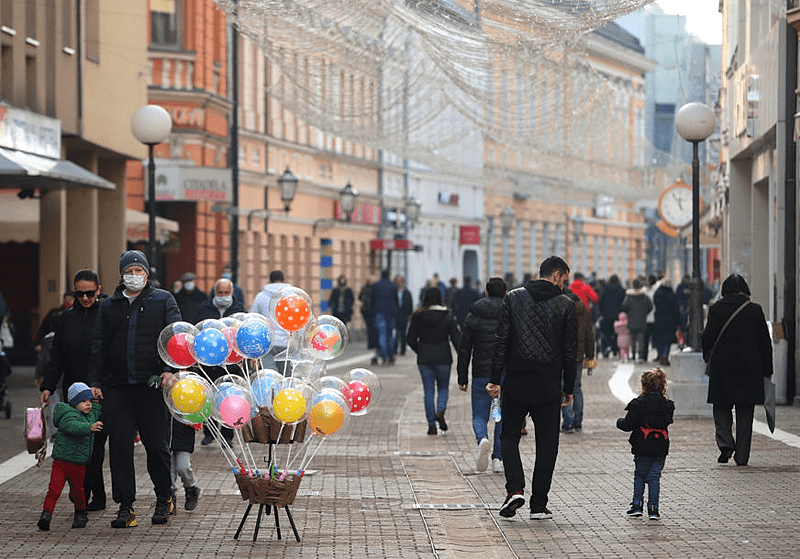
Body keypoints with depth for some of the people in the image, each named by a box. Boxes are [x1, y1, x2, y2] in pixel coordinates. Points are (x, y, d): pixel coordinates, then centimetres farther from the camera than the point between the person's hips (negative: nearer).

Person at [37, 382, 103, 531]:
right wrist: (89, 427, -49)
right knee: (54, 489, -11)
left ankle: (81, 514, 32)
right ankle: (46, 513, -10)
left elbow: (101, 410, 32)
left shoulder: (92, 413, 11)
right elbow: (73, 426, -36)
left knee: (77, 490, 15)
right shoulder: (68, 415, -15)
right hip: (61, 462, -6)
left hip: (79, 464, 6)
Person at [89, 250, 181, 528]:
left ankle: (164, 499, 18)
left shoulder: (163, 300, 7)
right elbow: (99, 346, 16)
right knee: (120, 445, -2)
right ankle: (125, 506, 2)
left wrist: (170, 369, -15)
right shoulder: (108, 306, 16)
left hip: (152, 383, -3)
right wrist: (95, 382, 7)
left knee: (157, 444, 1)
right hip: (117, 386, 3)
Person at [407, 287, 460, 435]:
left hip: (424, 360, 1)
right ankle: (440, 411, -10)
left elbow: (411, 340, 3)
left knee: (429, 392, 7)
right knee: (443, 388, 16)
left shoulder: (417, 316, -1)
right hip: (443, 358, -1)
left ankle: (431, 425, 4)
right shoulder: (447, 316, -4)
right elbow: (456, 338, -6)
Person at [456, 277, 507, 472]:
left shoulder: (472, 316, 2)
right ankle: (498, 459, 7)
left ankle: (483, 440, -24)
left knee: (479, 417, 7)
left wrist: (462, 377, 8)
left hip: (481, 375, 0)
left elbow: (464, 349, 3)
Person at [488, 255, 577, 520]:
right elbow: (570, 351, 1)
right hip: (548, 385, -1)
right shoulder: (565, 304, -1)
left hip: (515, 382, 1)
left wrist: (495, 379, 2)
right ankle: (538, 505, 7)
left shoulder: (514, 298, 2)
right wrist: (568, 388, 9)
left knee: (509, 436, 14)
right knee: (546, 443, 8)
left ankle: (515, 489, -8)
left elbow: (501, 341, -1)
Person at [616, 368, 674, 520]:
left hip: (642, 449, -3)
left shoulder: (638, 404, -12)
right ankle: (653, 508, 2)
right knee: (654, 477, 7)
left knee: (639, 475, 14)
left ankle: (637, 505, 13)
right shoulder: (667, 405, 1)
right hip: (661, 449, 3)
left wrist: (620, 422, 8)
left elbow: (628, 424, -12)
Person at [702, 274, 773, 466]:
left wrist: (708, 357, 18)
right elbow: (765, 341, 1)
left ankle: (725, 443, -10)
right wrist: (767, 370, 8)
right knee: (745, 412, 7)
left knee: (721, 407, 12)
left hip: (722, 366, -1)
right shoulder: (755, 310, -2)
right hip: (749, 367, 1)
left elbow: (708, 337, -3)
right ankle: (742, 455, 6)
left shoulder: (716, 309, -4)